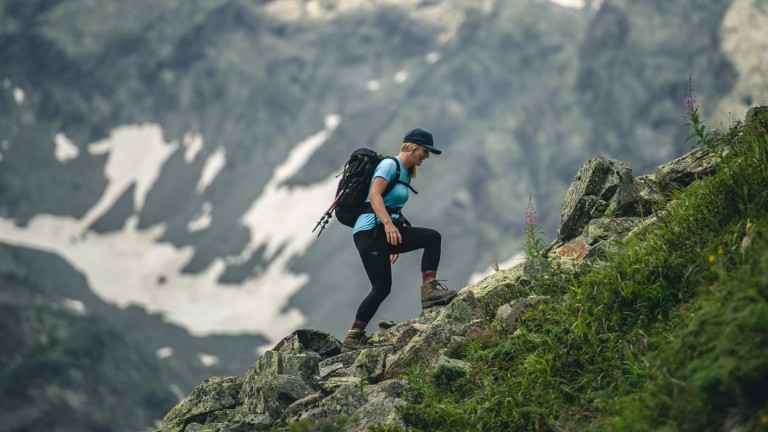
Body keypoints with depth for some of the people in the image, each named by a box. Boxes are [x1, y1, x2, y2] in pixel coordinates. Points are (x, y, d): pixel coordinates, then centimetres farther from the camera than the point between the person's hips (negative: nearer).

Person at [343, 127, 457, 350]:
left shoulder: (405, 173, 21)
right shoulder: (390, 164, -7)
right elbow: (374, 195, -21)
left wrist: (395, 244, 26)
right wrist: (388, 224, -34)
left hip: (386, 232, 9)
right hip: (370, 230, -9)